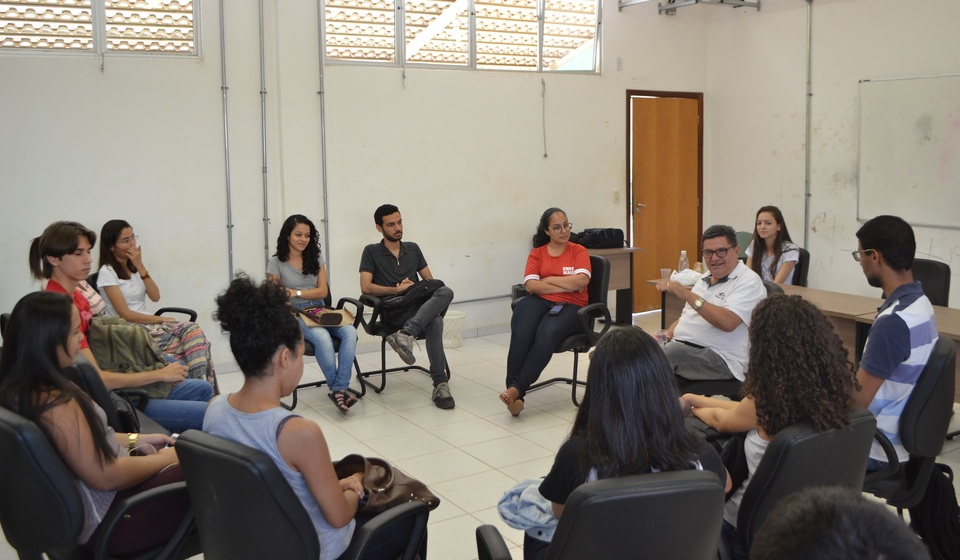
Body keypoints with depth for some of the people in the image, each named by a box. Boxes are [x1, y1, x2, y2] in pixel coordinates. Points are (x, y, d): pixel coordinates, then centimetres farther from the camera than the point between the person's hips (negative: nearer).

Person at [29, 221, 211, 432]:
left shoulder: (76, 295, 7)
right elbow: (96, 378, -24)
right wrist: (160, 374, -17)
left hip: (116, 384, 10)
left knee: (202, 389, 20)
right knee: (208, 413, -12)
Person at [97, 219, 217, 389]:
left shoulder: (134, 266, 15)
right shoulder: (107, 272, -6)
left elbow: (155, 297, 2)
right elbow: (125, 314, -12)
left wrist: (140, 267, -5)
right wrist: (162, 320, -10)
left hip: (148, 326, 6)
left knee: (193, 330, -24)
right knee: (191, 336, -27)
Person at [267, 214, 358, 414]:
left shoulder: (316, 258, 12)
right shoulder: (276, 262, 1)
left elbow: (323, 291, 5)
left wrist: (296, 293, -9)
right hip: (295, 315, -4)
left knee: (350, 332, -28)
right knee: (322, 337, -36)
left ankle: (338, 390, -32)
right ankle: (340, 389, -24)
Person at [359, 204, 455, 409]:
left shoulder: (413, 249, 23)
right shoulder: (372, 252, 10)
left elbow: (430, 281, 20)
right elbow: (365, 287, -1)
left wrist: (415, 287, -1)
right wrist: (396, 289, -8)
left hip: (420, 305, 4)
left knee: (446, 292, -35)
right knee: (435, 322, -36)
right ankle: (440, 383, -41)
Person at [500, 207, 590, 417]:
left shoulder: (578, 251, 11)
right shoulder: (537, 253, 15)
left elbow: (581, 281, -7)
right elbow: (530, 285, -1)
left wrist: (549, 279, -2)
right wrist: (566, 286, -6)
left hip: (570, 306, -1)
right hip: (539, 301, 1)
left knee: (546, 334, -35)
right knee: (521, 334, -33)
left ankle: (516, 389, -37)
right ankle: (513, 395, -36)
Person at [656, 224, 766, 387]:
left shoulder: (748, 281, -7)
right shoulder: (705, 279, 20)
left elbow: (727, 322, -23)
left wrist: (687, 295, -27)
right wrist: (669, 333, 5)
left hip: (720, 357, -8)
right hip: (680, 345, 8)